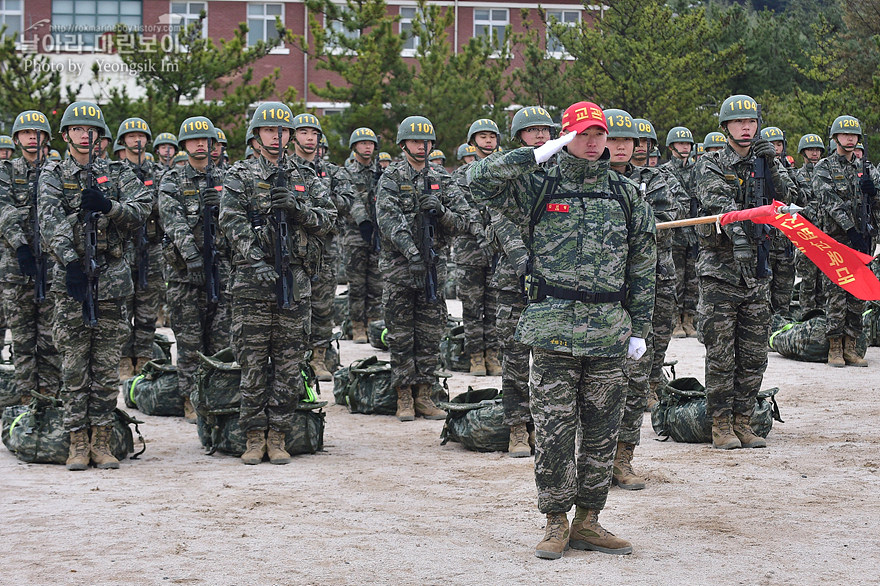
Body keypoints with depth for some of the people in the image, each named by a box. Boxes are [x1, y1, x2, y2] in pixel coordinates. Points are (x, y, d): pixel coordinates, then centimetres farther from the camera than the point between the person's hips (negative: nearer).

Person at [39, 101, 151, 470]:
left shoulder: (118, 173, 11)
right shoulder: (54, 175, 6)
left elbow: (142, 210, -1)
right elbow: (50, 221, -9)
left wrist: (107, 205, -18)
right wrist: (69, 261, -23)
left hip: (112, 275, 1)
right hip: (71, 274, -1)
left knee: (107, 365, 3)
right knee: (74, 365, 0)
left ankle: (102, 442, 8)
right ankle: (78, 443, 5)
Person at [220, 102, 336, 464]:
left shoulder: (305, 178, 14)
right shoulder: (240, 176, 5)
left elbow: (328, 220, 7)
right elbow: (232, 222, -7)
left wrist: (297, 206, -11)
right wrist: (257, 262, -19)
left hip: (296, 280, 2)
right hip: (252, 281, -2)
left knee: (289, 363, 2)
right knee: (252, 362, -1)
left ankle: (278, 437, 10)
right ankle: (255, 437, 7)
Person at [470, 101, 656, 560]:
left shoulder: (627, 195, 11)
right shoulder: (540, 190, 4)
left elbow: (642, 265, 13)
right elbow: (479, 181, -9)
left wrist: (640, 328, 9)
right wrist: (538, 155, -11)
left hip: (608, 332, 3)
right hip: (553, 328, -2)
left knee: (601, 432, 7)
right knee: (554, 430, -1)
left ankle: (587, 521, 17)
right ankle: (555, 522, 9)